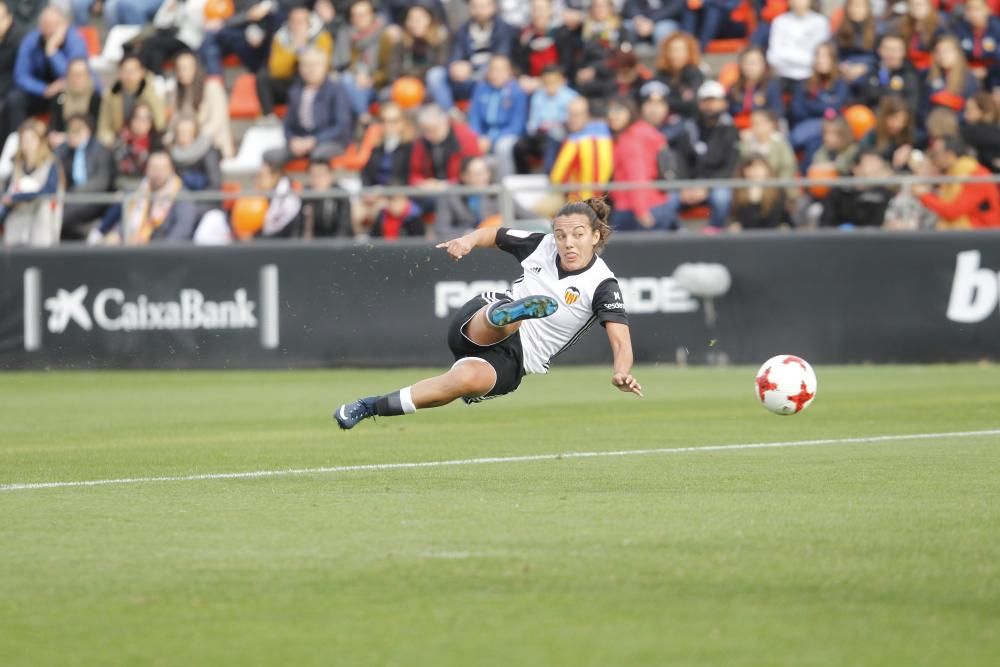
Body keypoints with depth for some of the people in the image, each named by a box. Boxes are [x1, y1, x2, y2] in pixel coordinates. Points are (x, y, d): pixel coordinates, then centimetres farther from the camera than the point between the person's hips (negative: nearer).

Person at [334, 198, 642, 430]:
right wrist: (469, 240, -5)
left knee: (469, 378, -34)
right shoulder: (542, 245, 2)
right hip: (476, 325, 3)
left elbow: (621, 342, -22)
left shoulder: (602, 286, -11)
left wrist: (621, 374, -45)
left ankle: (372, 407, -22)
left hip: (512, 360, -3)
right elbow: (494, 235, 19)